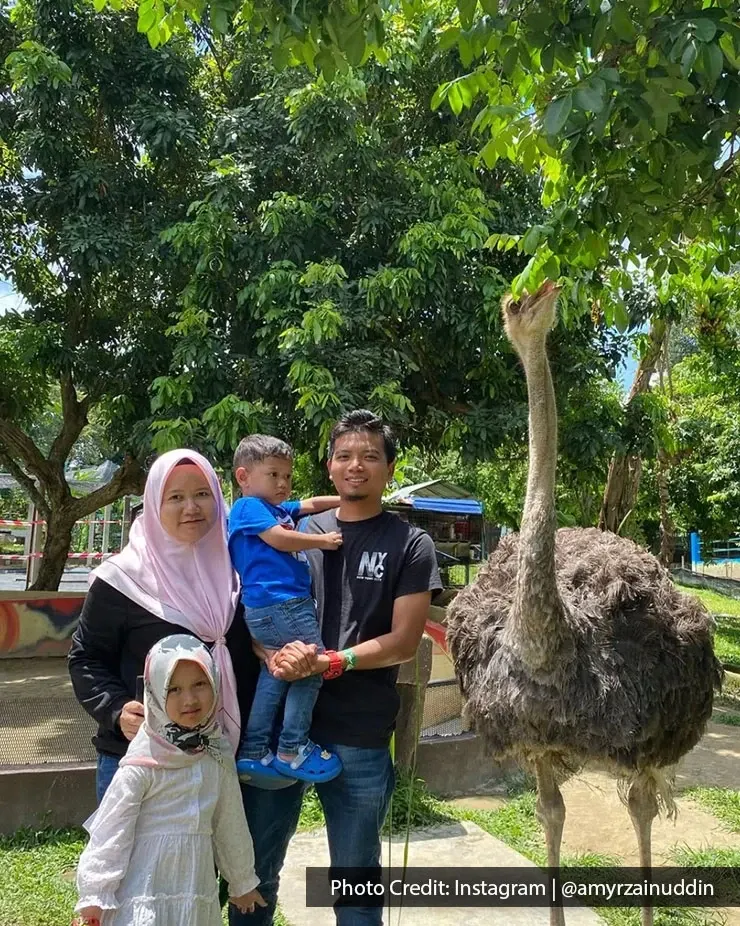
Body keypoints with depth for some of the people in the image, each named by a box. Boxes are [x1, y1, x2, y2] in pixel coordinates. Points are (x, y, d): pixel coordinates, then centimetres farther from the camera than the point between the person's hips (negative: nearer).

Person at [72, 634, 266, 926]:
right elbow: (111, 830, -12)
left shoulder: (218, 753, 0)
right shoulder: (143, 763, -17)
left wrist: (242, 881, 20)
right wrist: (94, 897, -10)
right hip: (144, 890, -5)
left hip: (198, 891, 5)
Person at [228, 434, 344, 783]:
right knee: (312, 668, -3)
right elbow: (279, 539, -14)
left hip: (264, 611, 10)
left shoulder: (279, 509, 23)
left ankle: (253, 753, 19)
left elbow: (313, 503, 30)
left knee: (275, 675, 13)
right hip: (281, 604, -10)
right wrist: (324, 541, -6)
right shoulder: (248, 506, -3)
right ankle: (291, 751, 4)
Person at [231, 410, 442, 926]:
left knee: (356, 882, 14)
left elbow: (404, 642, -7)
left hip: (359, 737, -2)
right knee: (254, 867, 17)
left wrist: (329, 662, -18)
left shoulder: (410, 545, -1)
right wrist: (275, 656, -14)